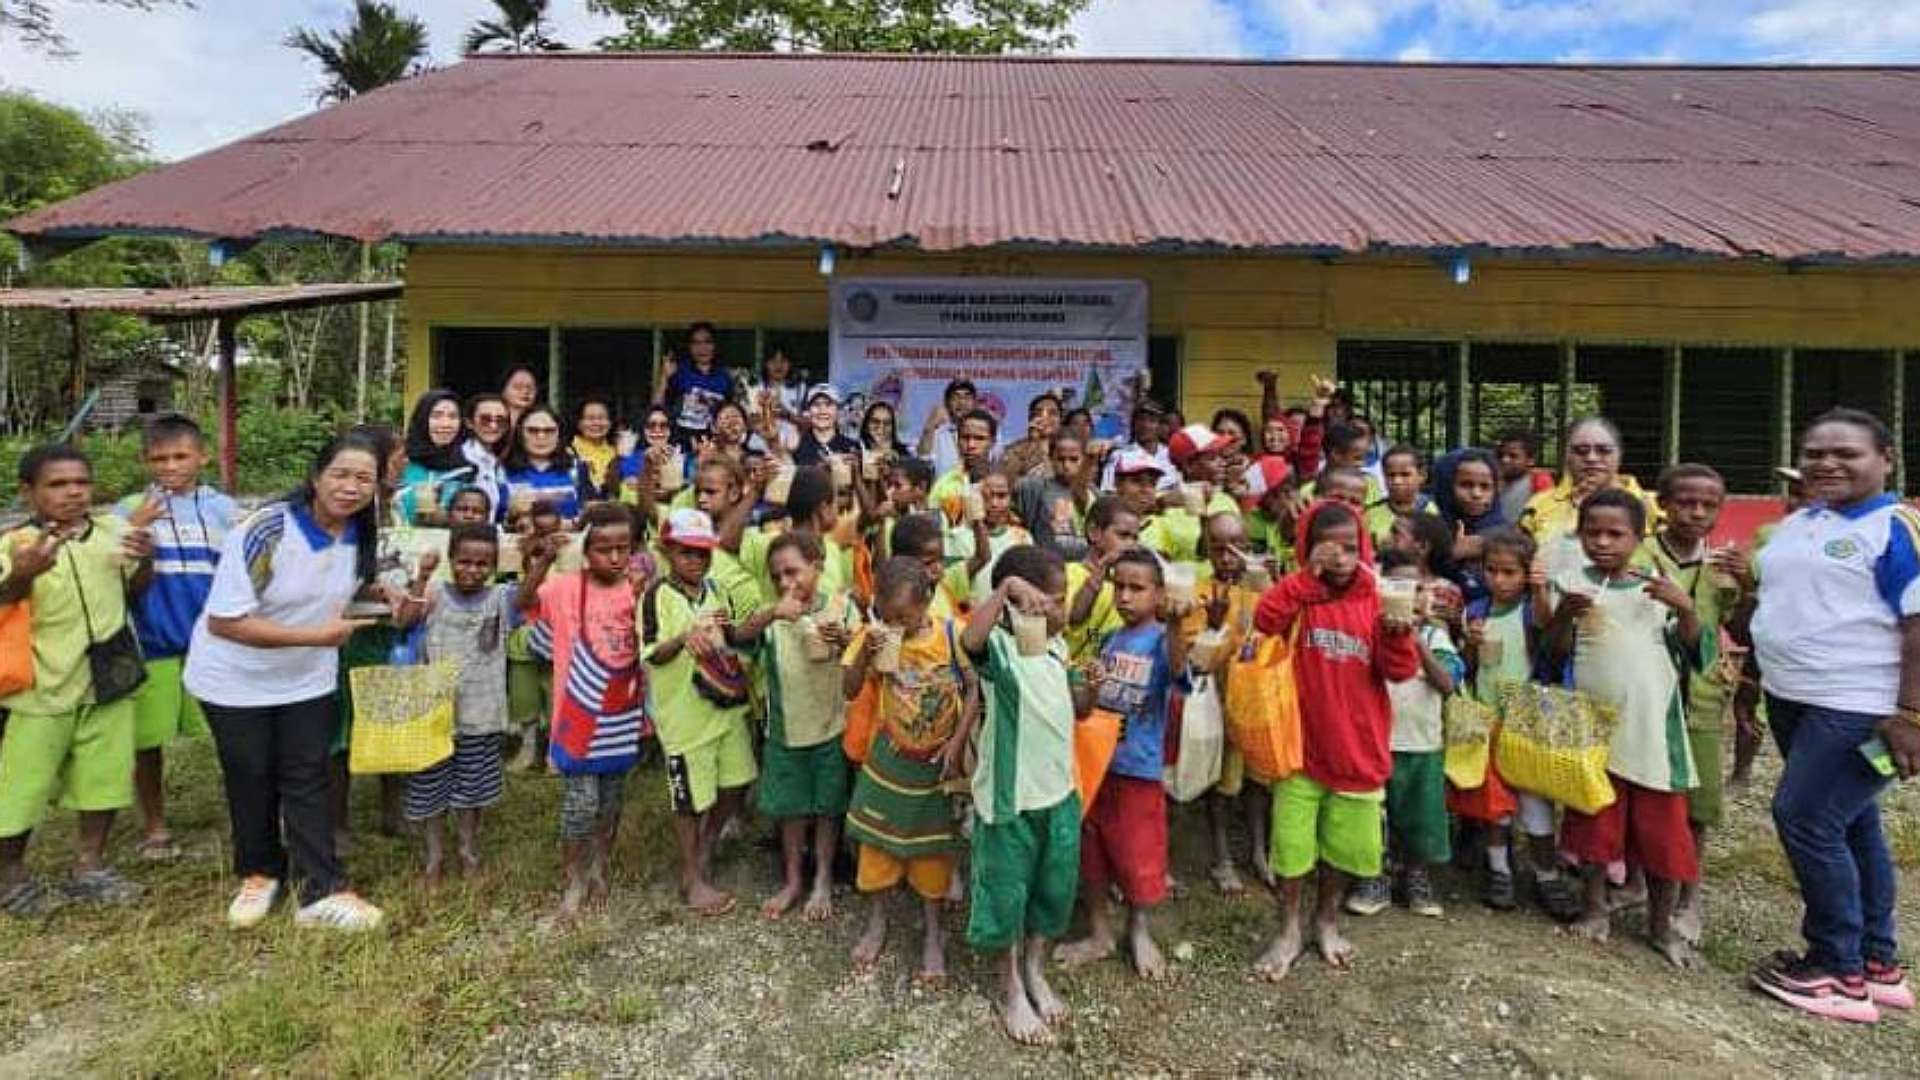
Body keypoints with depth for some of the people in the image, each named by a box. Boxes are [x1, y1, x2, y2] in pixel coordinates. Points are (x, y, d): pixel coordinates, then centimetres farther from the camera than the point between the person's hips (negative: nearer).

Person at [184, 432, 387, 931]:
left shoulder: (364, 535, -9)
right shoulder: (264, 532, -28)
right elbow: (223, 621, -28)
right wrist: (317, 635, -30)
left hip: (309, 679, 4)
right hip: (235, 679, -4)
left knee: (311, 779, 5)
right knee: (251, 781, 11)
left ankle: (323, 891, 9)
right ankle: (259, 873, 32)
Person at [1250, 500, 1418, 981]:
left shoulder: (1376, 602, -1)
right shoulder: (1300, 596, -4)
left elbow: (1400, 670, -5)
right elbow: (1264, 620, -24)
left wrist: (1397, 630, -23)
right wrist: (1309, 576, -25)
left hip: (1358, 749, 2)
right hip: (1301, 743, -1)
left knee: (1345, 845, 16)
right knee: (1292, 842, 6)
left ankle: (1327, 921, 38)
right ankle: (1289, 930, 25)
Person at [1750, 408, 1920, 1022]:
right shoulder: (1795, 524, 12)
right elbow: (1772, 606, 21)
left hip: (1858, 710, -8)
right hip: (1793, 701, 8)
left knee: (1805, 820, -10)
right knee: (1850, 827, 16)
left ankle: (1840, 972, 6)